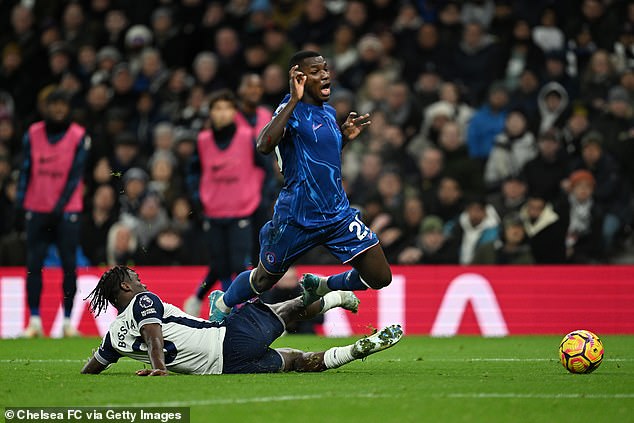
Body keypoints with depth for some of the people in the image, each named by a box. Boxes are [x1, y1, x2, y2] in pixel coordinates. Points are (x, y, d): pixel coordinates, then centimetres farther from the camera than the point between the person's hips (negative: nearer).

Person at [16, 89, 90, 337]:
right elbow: (26, 170, 6)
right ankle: (34, 321, 0)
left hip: (67, 210, -2)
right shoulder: (33, 134, 5)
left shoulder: (79, 137, -2)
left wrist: (61, 205, -15)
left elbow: (75, 174, -6)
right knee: (33, 264, -3)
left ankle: (68, 322, 3)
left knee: (69, 266, -4)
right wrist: (20, 201, -3)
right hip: (37, 209, 2)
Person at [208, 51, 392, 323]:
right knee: (264, 280, 13)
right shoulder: (291, 110, -14)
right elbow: (264, 145, -35)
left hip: (339, 215, 6)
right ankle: (221, 304, 45)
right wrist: (294, 100, -34)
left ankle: (317, 288, 23)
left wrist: (345, 137, 10)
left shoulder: (328, 112, 10)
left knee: (380, 278, -1)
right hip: (297, 216, -6)